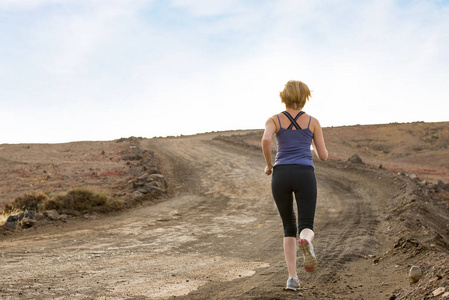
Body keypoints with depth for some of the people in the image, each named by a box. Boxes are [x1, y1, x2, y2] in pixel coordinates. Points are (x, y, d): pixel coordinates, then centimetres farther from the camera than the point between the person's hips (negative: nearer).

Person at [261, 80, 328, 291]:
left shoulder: (274, 120, 8)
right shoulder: (313, 122, 11)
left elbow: (266, 140, -14)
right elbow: (323, 156, 11)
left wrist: (269, 165, 3)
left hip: (281, 176, 1)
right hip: (304, 175, -1)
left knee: (289, 228, 16)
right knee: (306, 229, -1)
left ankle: (292, 278, 5)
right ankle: (305, 241, -41)